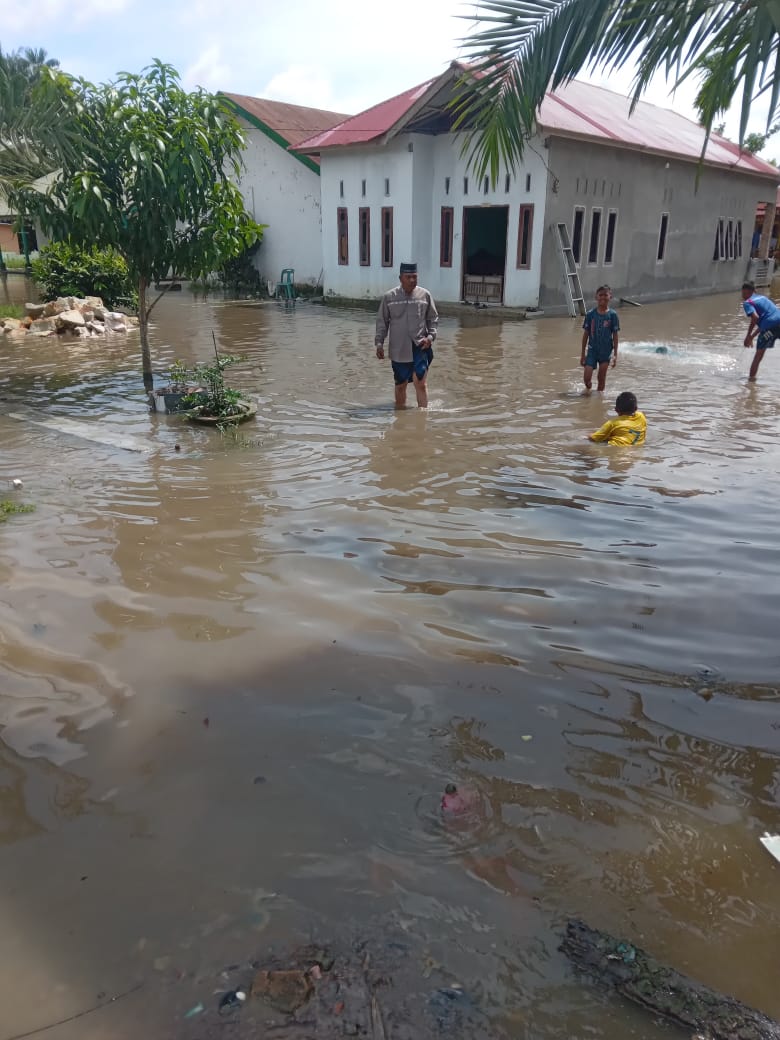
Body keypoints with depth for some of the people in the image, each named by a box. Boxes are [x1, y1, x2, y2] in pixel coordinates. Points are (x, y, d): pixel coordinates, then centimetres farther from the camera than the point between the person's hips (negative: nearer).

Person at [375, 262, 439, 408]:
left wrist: (430, 336, -4)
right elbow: (382, 322, 8)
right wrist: (379, 343, 2)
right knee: (400, 385, 9)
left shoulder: (425, 295, 3)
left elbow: (433, 318, 11)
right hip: (398, 349, 1)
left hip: (420, 347, -1)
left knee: (420, 382, -13)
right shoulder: (389, 297, 2)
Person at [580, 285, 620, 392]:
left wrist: (615, 354, -4)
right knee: (586, 377, -6)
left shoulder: (612, 314, -4)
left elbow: (615, 335, -1)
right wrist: (583, 354, 2)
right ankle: (588, 389, 27)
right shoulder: (590, 314, -3)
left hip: (606, 351, 0)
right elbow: (586, 334, 2)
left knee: (602, 378, 6)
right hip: (592, 350, 0)